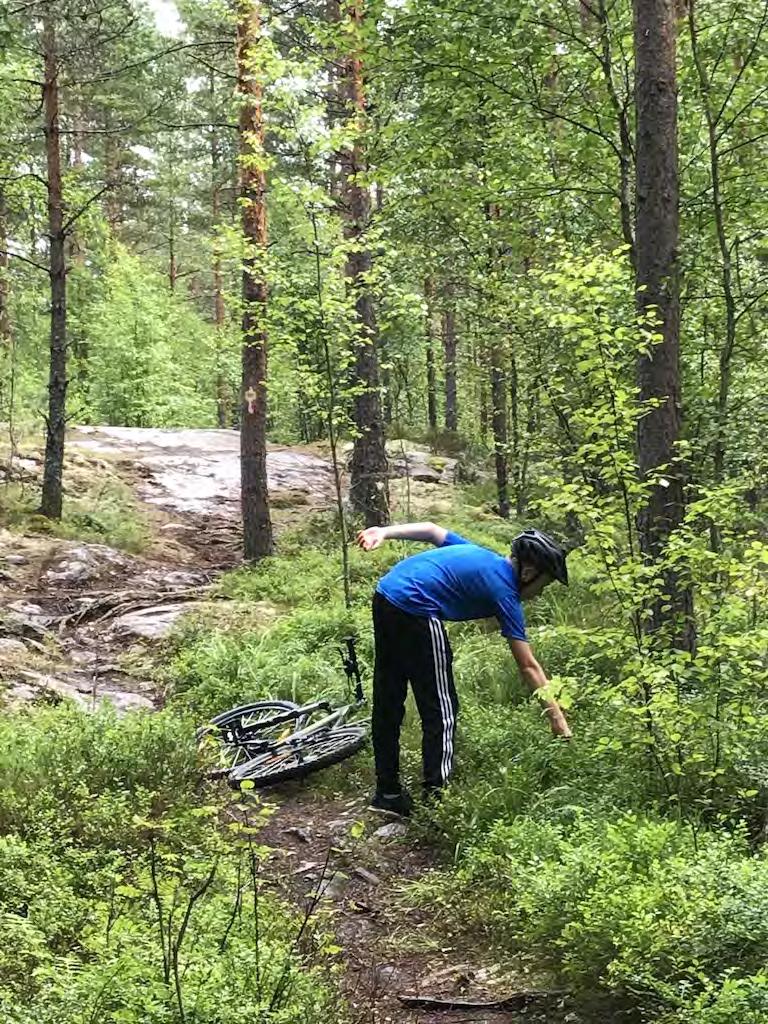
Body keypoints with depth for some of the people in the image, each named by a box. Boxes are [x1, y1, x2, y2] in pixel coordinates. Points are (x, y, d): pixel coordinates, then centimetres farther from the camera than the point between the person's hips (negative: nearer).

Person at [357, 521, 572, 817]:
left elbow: (431, 529, 15)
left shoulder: (483, 557, 18)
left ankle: (387, 793, 25)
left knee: (388, 703, 15)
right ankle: (436, 800, -1)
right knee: (441, 710, 0)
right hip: (415, 610, -9)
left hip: (385, 596, 9)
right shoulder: (503, 591, -3)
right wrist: (557, 719, 0)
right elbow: (528, 667, -4)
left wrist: (384, 532, 8)